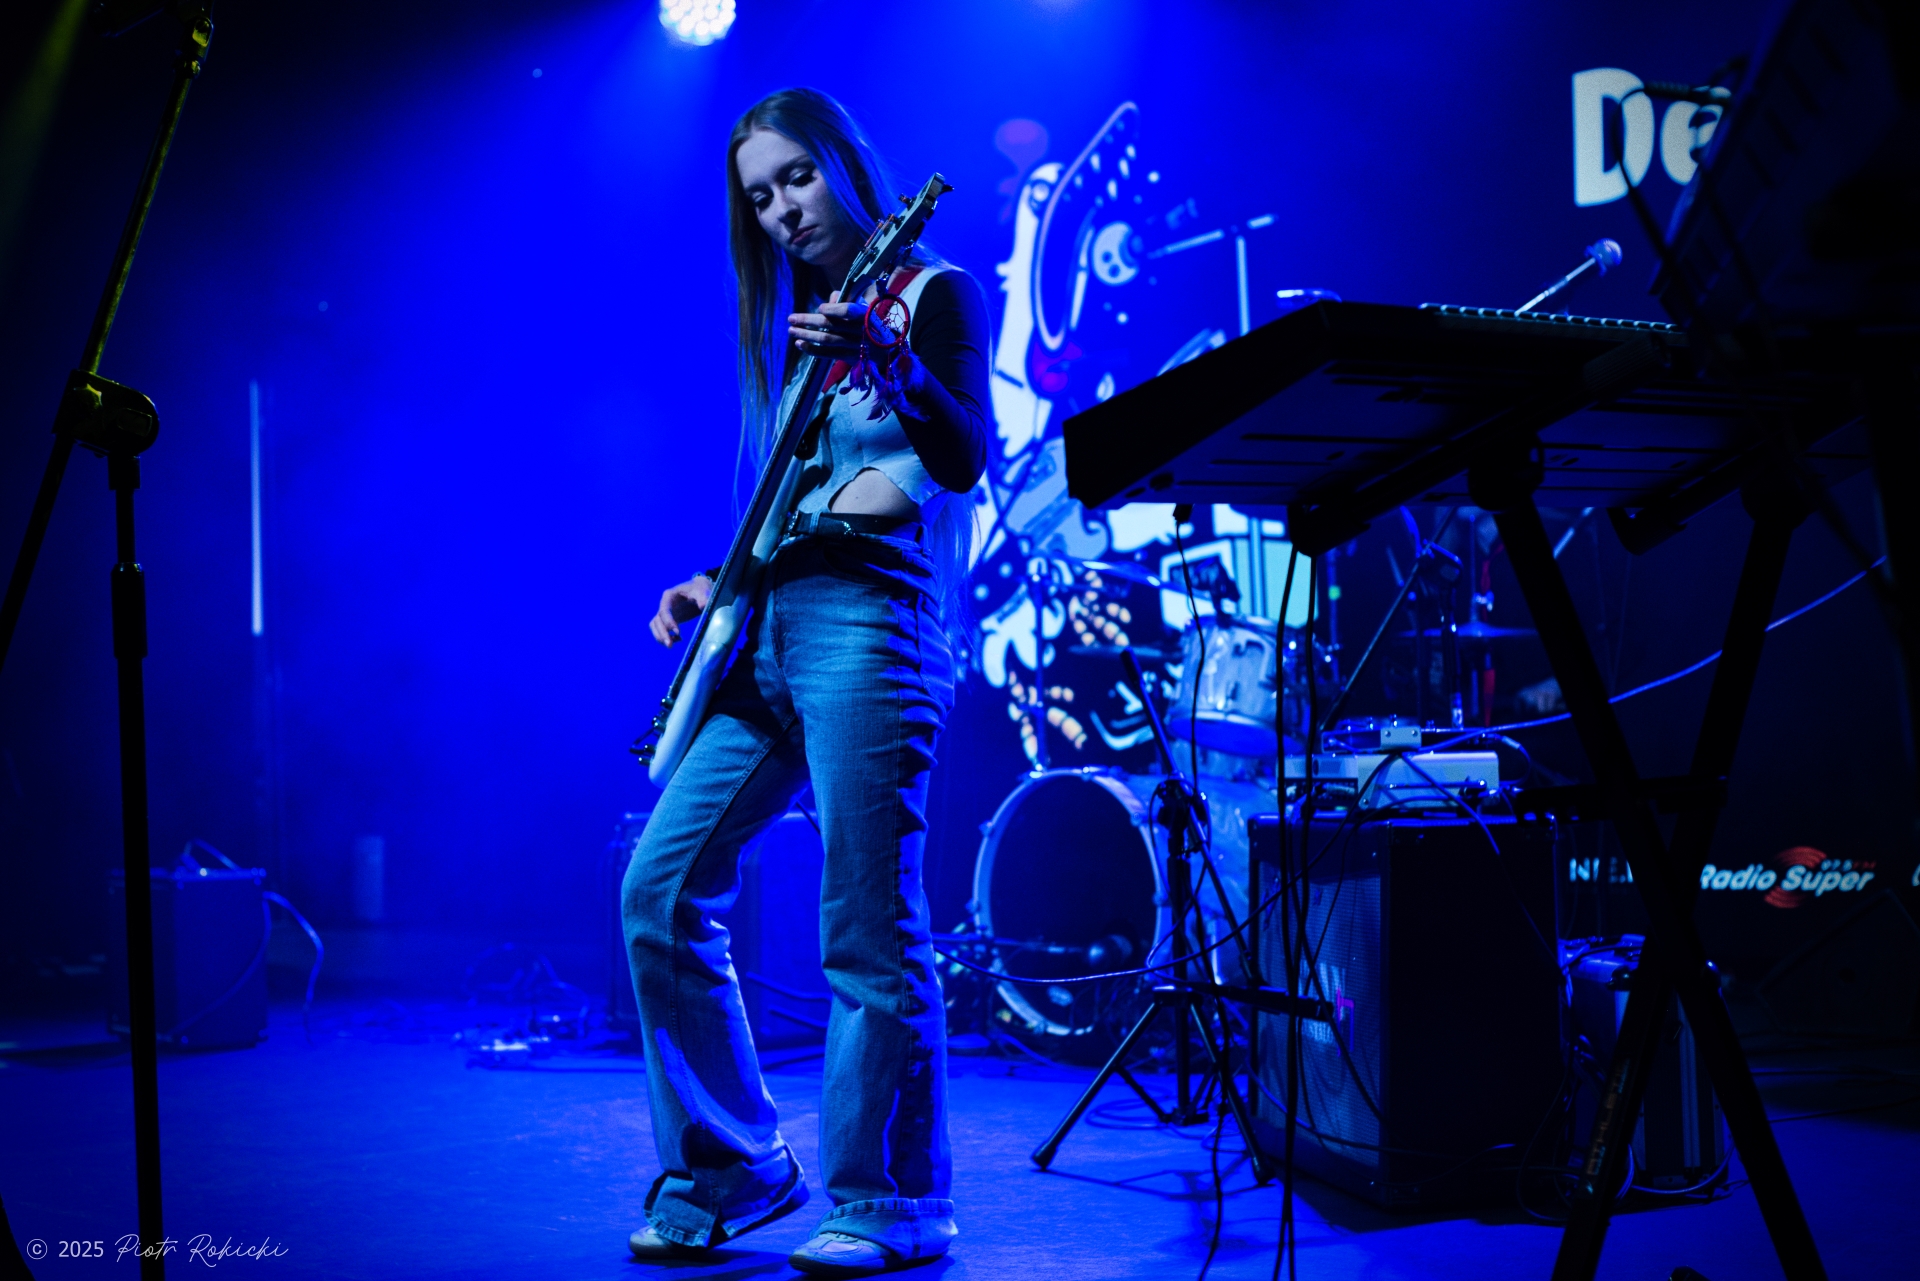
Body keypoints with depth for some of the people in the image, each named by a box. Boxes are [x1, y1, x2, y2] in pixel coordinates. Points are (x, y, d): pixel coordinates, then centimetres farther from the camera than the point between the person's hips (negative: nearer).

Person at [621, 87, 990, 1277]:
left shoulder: (934, 292, 1)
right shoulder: (793, 324, 23)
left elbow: (964, 460, -15)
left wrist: (881, 358, -30)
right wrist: (712, 581, 12)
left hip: (868, 619, -8)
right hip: (767, 626, 8)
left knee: (869, 929, -8)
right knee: (661, 887, 4)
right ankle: (732, 1167, 16)